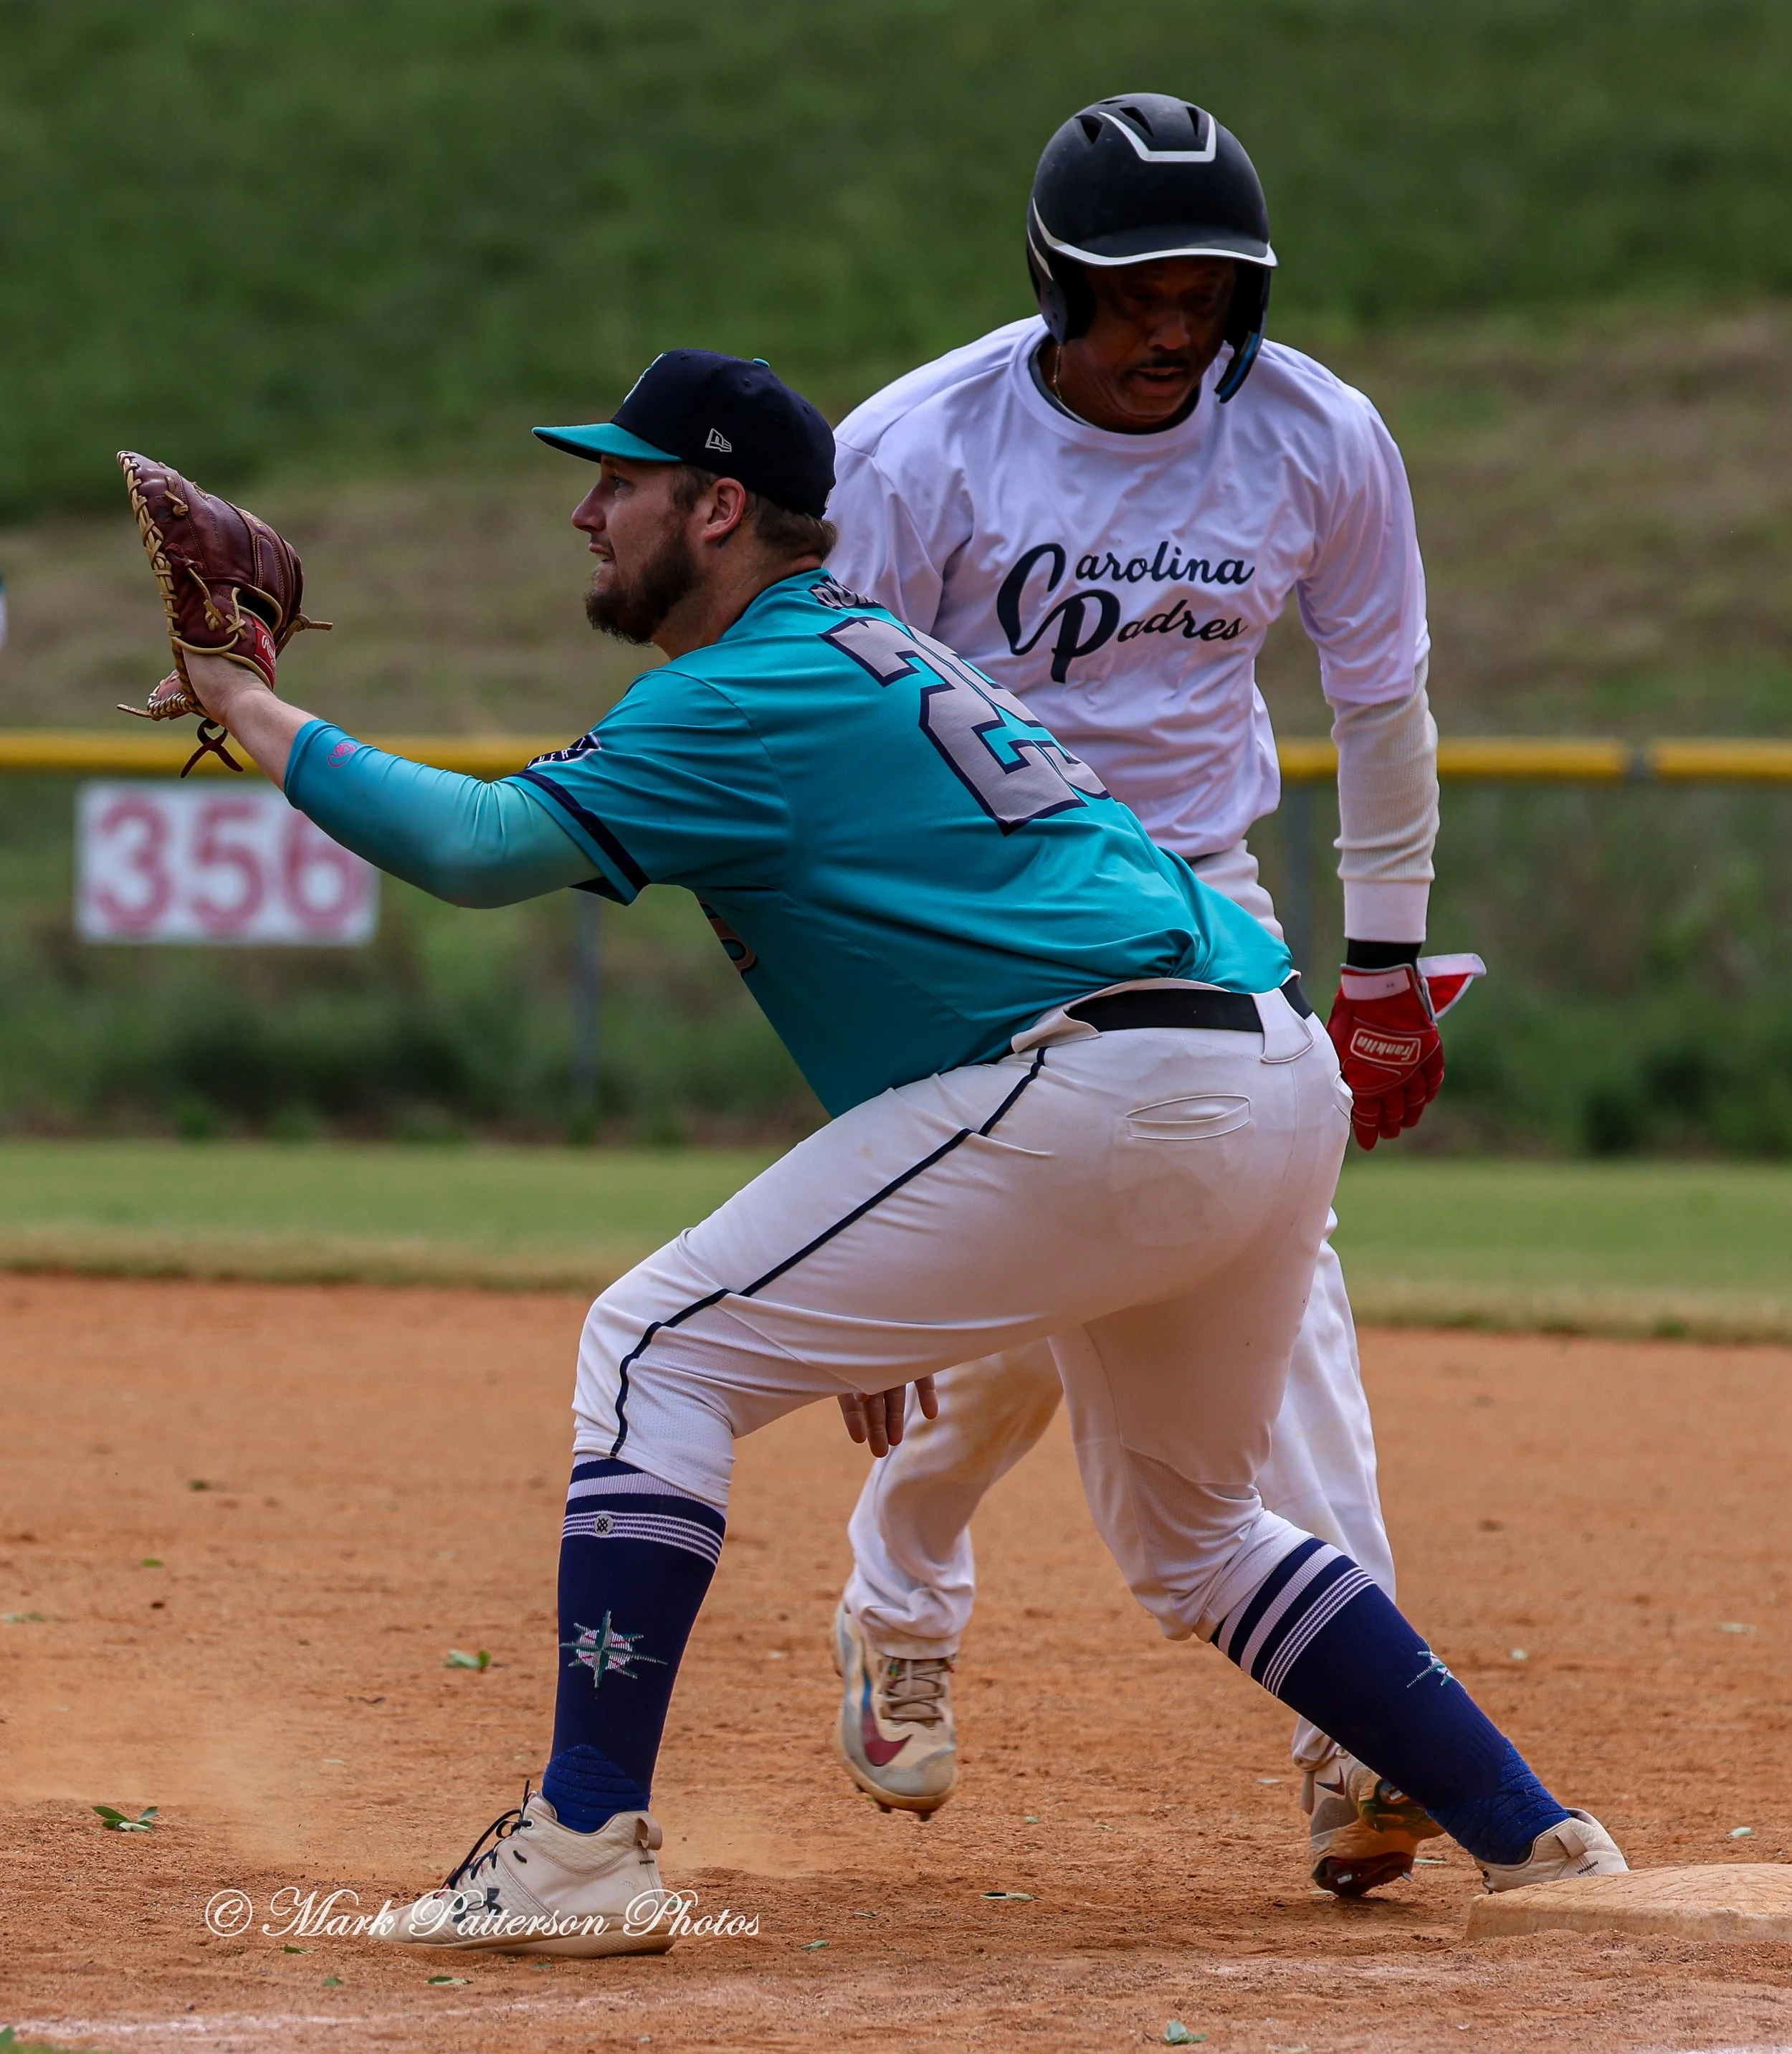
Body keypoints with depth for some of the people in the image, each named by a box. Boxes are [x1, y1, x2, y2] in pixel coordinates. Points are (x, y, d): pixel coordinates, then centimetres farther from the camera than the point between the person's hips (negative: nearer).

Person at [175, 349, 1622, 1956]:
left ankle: (586, 1848, -12)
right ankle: (1529, 1831, 29)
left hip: (1108, 1097, -10)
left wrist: (260, 718, -3)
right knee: (1192, 1537, 29)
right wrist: (887, 1282, 28)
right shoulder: (872, 657, 26)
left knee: (657, 1351, -5)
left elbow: (484, 847, -14)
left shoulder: (748, 698, -4)